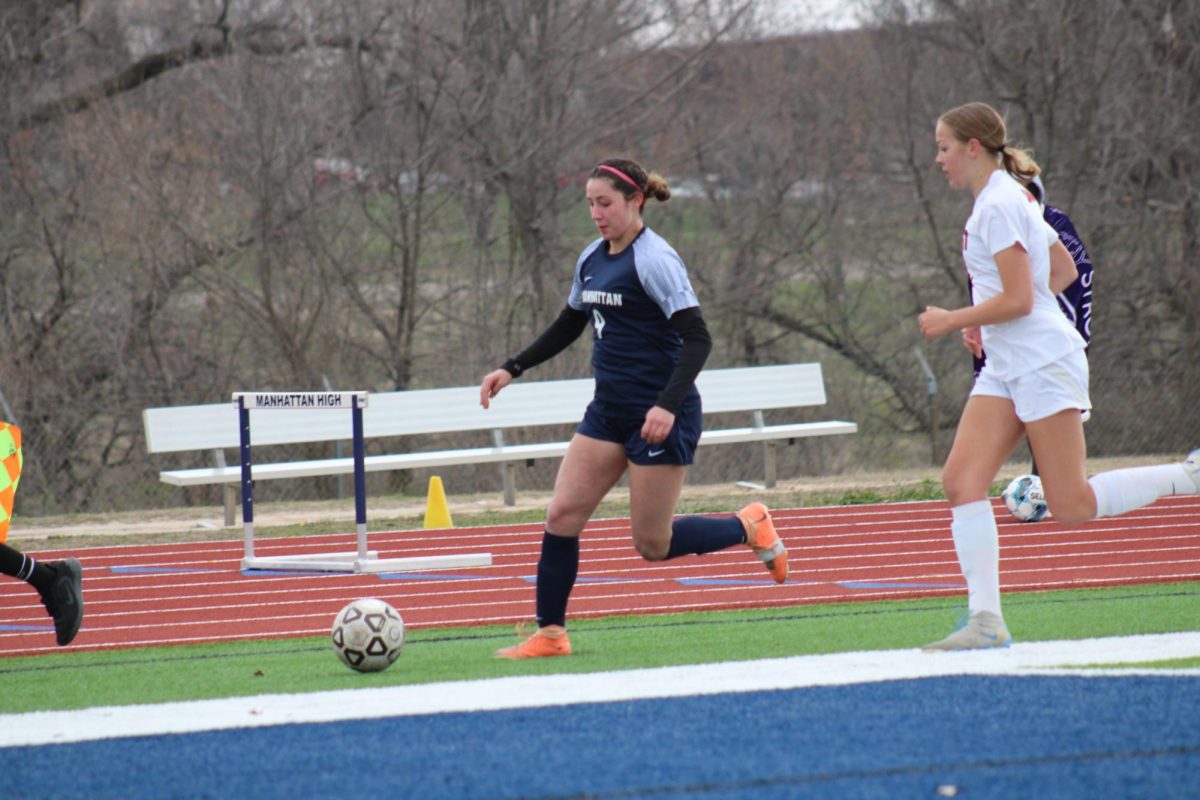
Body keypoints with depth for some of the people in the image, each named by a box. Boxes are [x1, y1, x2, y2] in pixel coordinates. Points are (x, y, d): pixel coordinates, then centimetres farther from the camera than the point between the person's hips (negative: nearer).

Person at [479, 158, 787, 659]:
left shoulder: (654, 259, -14)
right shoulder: (592, 259, 10)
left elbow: (697, 339, -20)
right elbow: (568, 326, 26)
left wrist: (668, 405, -31)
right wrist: (512, 369, 17)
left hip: (659, 416, -8)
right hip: (609, 410, 8)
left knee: (653, 545, -3)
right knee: (562, 515, -4)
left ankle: (749, 527, 19)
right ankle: (550, 634, 2)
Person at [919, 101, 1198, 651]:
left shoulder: (1000, 205, -15)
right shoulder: (1009, 198, 15)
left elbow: (1018, 300, -21)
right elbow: (1064, 269, 24)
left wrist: (952, 320, -10)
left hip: (1045, 363, -10)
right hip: (1006, 368, 10)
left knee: (1071, 507, -8)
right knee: (961, 480, -5)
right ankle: (986, 620, -10)